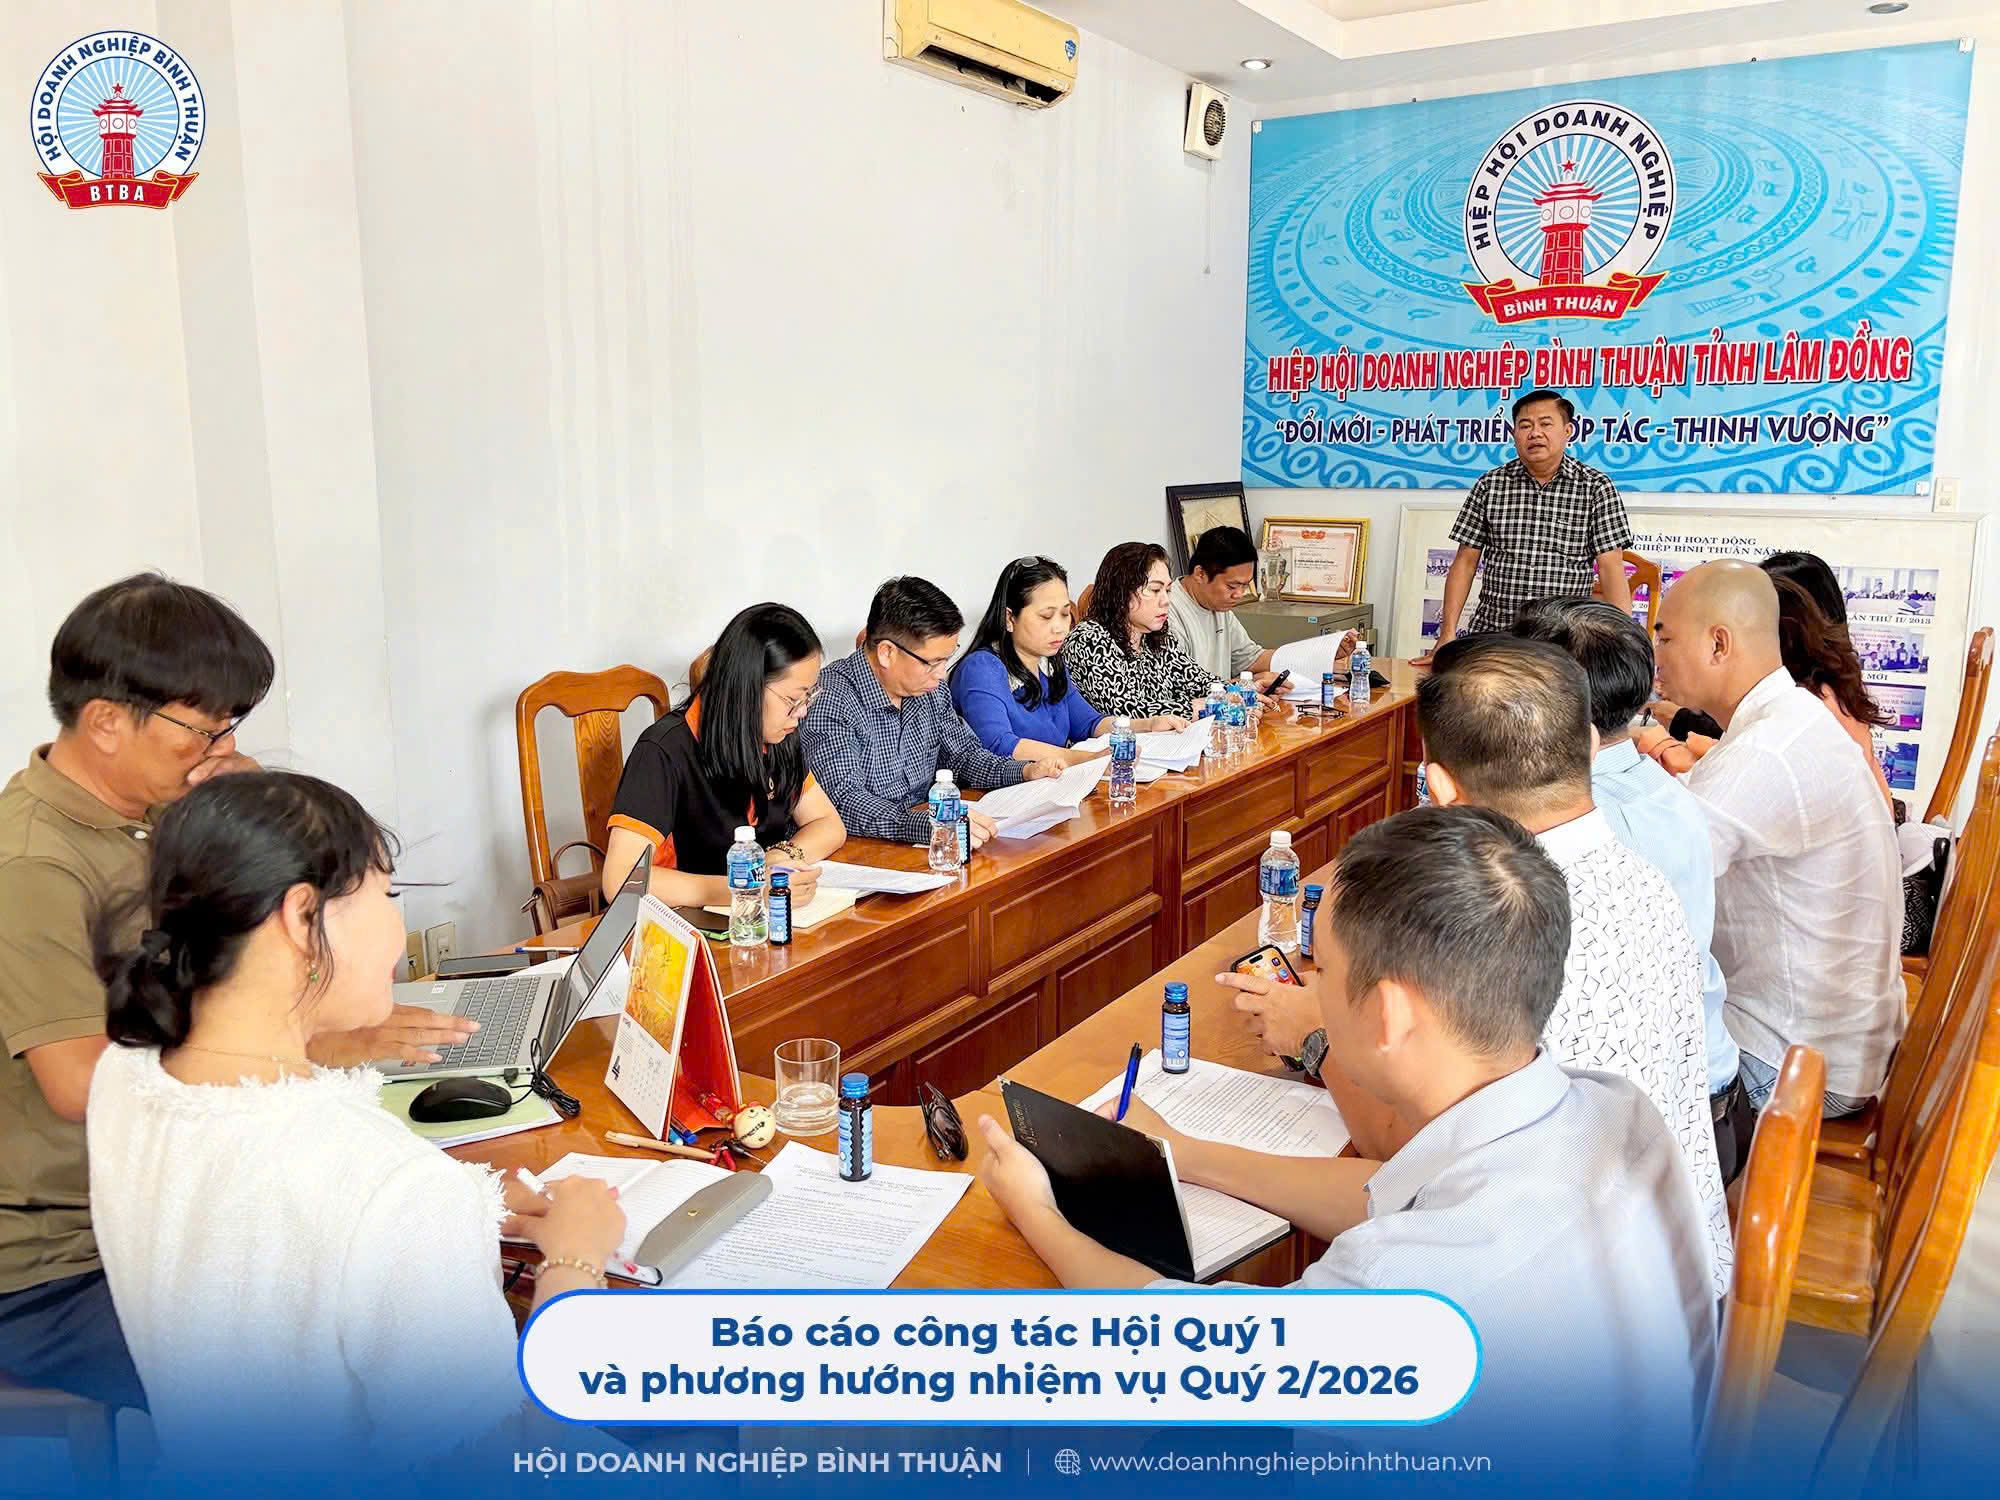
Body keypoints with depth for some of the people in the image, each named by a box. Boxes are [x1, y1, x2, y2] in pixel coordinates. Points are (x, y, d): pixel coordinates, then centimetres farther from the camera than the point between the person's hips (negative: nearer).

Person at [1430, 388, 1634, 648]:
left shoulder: (1596, 488, 2)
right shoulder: (1489, 485, 6)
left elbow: (1612, 570, -2)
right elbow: (1465, 562, 7)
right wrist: (1447, 634, 0)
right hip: (1492, 633, 1)